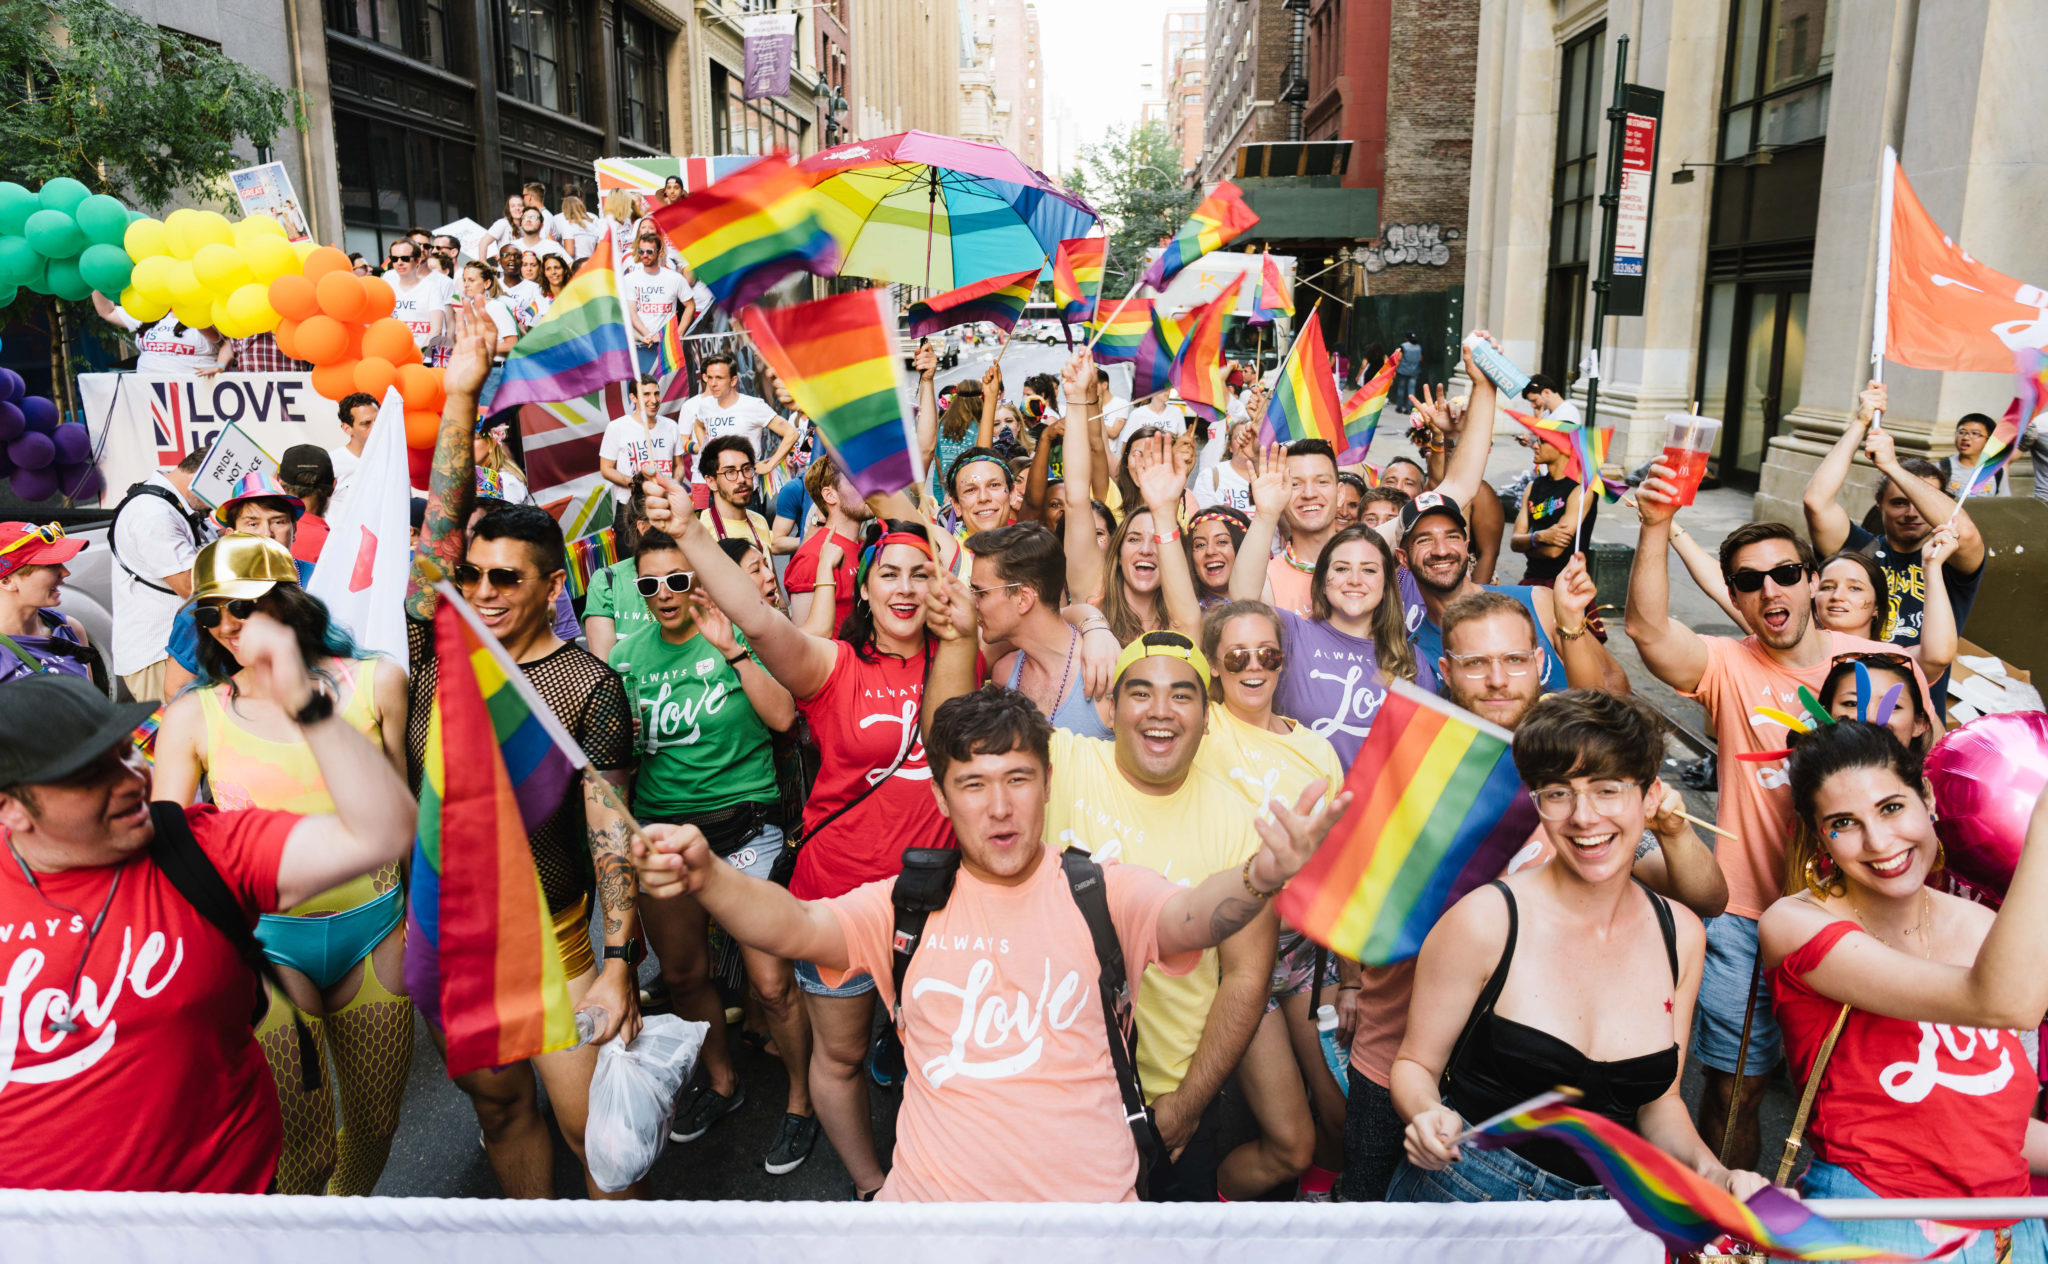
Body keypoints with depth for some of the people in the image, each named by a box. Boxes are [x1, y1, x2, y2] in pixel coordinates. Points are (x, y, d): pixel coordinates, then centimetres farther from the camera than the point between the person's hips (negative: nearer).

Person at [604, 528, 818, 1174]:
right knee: (682, 973, 17)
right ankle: (721, 1081, 40)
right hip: (659, 826, 5)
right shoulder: (628, 651, 7)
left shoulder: (739, 634, -5)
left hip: (740, 824, -4)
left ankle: (802, 1099, 18)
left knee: (771, 983, -5)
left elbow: (782, 716, -16)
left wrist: (732, 650, -23)